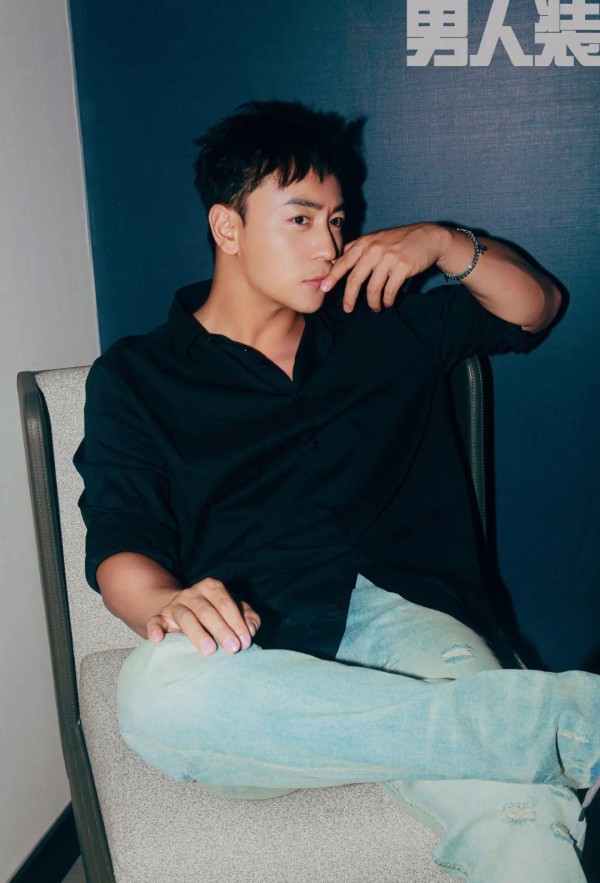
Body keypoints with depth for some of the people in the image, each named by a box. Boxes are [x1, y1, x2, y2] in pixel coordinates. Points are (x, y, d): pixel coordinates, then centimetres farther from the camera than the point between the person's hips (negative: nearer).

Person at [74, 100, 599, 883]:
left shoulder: (384, 328, 24)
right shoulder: (135, 377, 13)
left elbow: (536, 309, 31)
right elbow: (120, 546, 2)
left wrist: (443, 243, 13)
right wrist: (169, 605, -22)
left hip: (403, 613, 0)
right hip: (254, 650, 1)